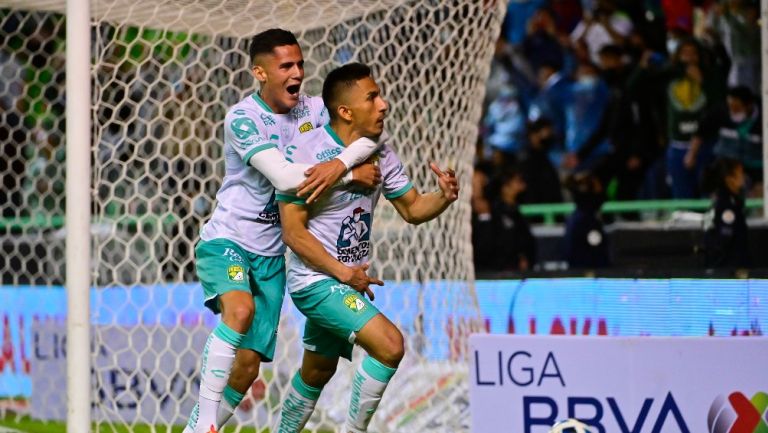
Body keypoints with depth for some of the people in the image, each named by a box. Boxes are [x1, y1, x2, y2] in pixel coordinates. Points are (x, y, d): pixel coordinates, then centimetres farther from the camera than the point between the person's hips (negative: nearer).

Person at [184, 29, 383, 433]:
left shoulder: (313, 110, 0)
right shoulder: (242, 119, -17)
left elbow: (370, 136, -4)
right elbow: (286, 177, -27)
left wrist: (340, 165, -24)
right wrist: (349, 160, -20)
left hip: (271, 255, 6)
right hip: (226, 241, -6)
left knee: (247, 366, 1)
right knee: (240, 309, -36)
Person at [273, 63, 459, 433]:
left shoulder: (380, 150, 1)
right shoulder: (307, 152, -19)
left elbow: (412, 209, 8)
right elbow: (293, 231, -18)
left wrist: (443, 198, -13)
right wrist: (341, 272, -21)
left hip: (348, 279, 8)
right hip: (316, 279, -8)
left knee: (318, 371, 21)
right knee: (390, 344, -22)